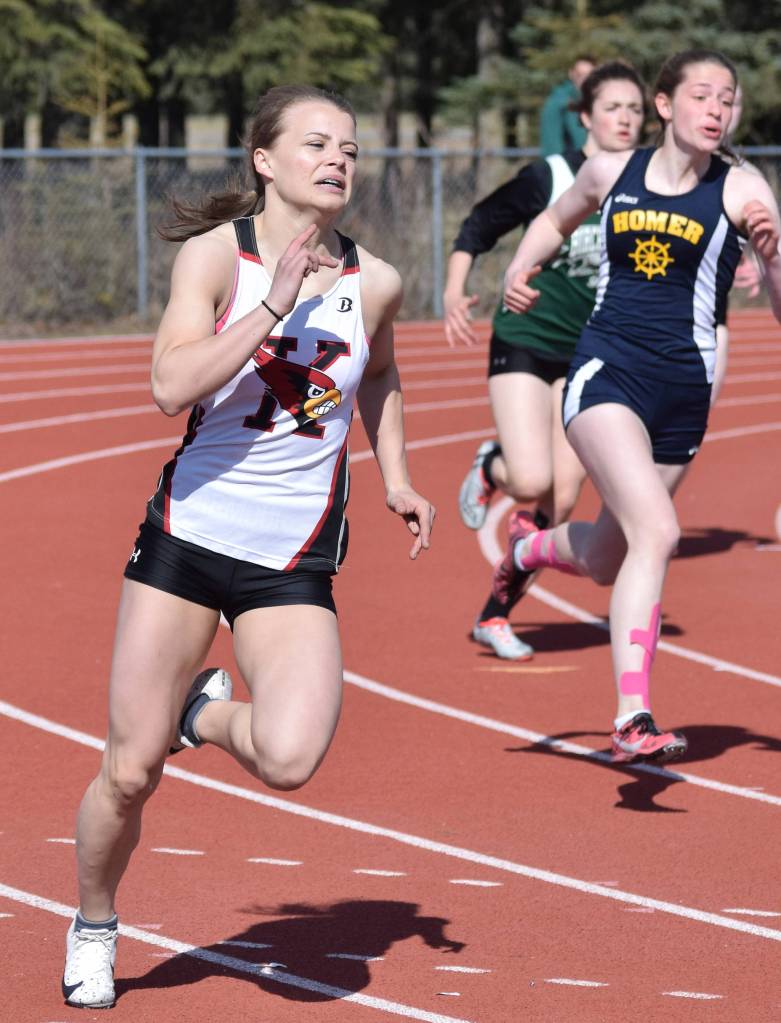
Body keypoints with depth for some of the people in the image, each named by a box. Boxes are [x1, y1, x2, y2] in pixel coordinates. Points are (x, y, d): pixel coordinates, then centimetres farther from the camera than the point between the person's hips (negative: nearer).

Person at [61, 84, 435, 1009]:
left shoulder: (374, 283, 1)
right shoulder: (216, 254, -7)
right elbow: (171, 387, -22)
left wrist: (396, 478, 14)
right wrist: (274, 307, -24)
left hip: (294, 565, 2)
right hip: (189, 536, -2)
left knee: (289, 759, -22)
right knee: (129, 774, 1)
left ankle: (206, 712, 13)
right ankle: (92, 928, 29)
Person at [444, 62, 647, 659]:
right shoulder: (549, 178, -11)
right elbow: (478, 228, -4)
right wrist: (454, 294, -17)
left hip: (591, 357, 4)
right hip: (525, 339, -4)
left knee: (562, 501, -2)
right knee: (533, 483, -19)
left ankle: (496, 616, 13)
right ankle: (491, 469, 19)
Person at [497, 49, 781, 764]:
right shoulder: (611, 173, 4)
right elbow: (557, 221, 26)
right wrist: (520, 269, 8)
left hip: (683, 389, 2)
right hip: (606, 371, -2)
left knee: (607, 562, 17)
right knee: (657, 531, -24)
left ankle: (534, 546, 55)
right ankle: (634, 720, -24)